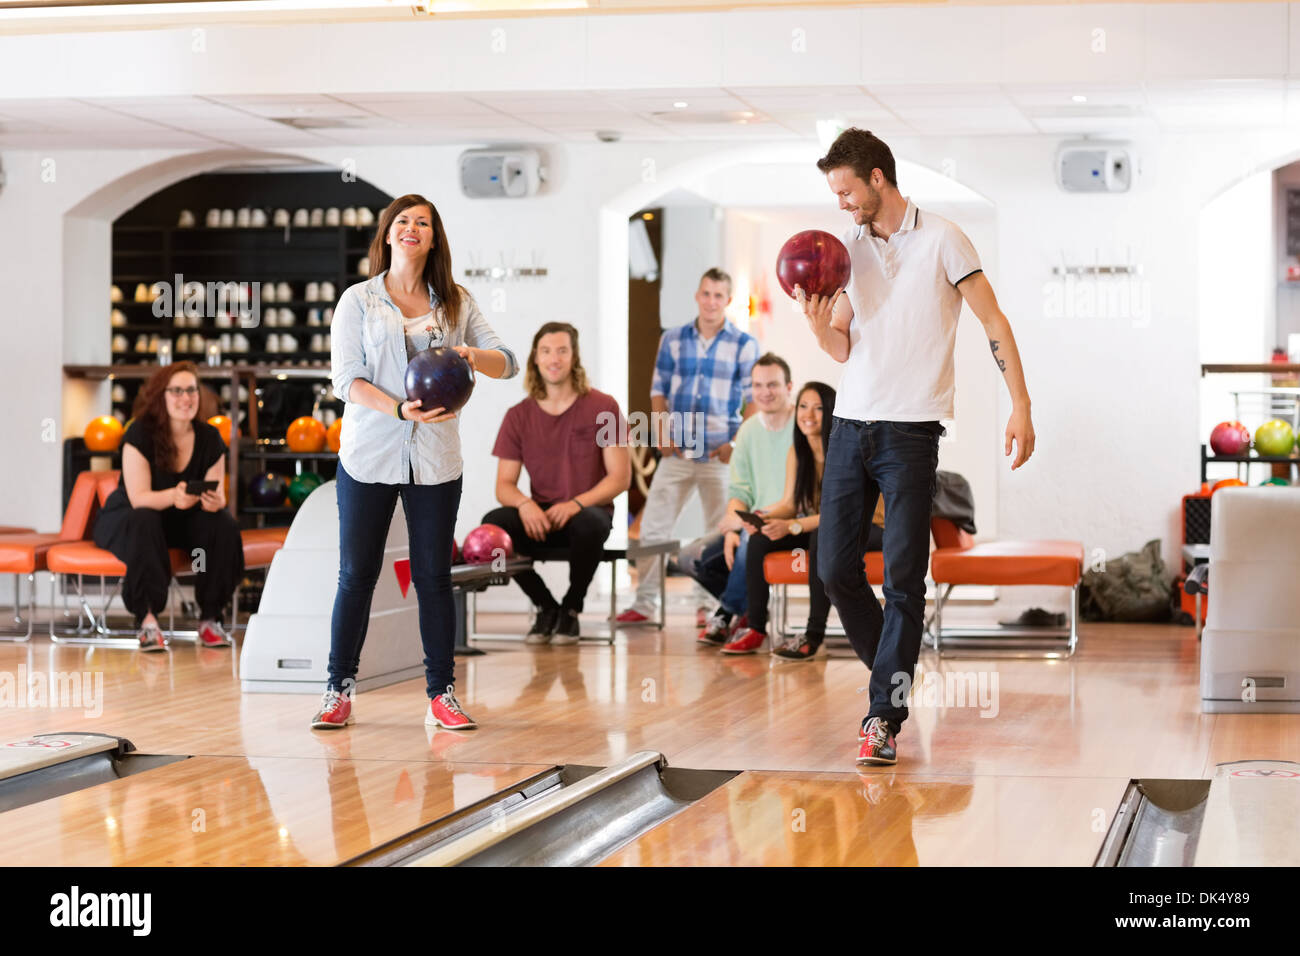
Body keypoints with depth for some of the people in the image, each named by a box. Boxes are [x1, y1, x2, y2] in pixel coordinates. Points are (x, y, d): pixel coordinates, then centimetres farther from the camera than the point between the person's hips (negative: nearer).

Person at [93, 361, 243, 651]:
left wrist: (214, 501, -34)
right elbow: (139, 498, -25)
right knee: (144, 523, -39)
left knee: (224, 525, -25)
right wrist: (173, 497, -46)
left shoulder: (209, 438, -6)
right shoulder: (140, 434, -19)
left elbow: (218, 496, -7)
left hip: (182, 519, 4)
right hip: (126, 518, -4)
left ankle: (210, 618, -16)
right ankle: (147, 620, -36)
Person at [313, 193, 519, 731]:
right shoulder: (358, 300, 4)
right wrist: (400, 410, -22)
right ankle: (339, 692, 11)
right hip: (369, 454, -1)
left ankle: (441, 695, 10)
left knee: (434, 575, 4)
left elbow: (508, 362, 7)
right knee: (356, 574, 2)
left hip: (435, 459, 1)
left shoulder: (456, 304, 10)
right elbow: (346, 378, -6)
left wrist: (474, 355, -16)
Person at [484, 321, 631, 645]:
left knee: (588, 525, -39)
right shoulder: (519, 416, 6)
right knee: (494, 523, -29)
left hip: (587, 511, -3)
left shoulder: (603, 407, -1)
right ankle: (545, 606, -6)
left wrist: (577, 504, -21)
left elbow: (620, 478, -4)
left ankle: (571, 609, -9)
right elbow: (504, 484, 4)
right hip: (540, 517, 3)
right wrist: (524, 504, -20)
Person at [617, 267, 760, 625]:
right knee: (652, 527, 0)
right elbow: (659, 390, 13)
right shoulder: (673, 340, 10)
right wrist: (662, 433, 0)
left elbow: (754, 399, 1)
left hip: (720, 454, -2)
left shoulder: (744, 345, 2)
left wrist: (737, 444, -8)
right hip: (677, 452, 2)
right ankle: (644, 603, 6)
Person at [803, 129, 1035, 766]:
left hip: (911, 431, -6)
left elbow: (993, 322, -3)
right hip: (851, 425, 6)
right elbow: (844, 349, 15)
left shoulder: (940, 240, -3)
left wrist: (1020, 407, -11)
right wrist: (819, 325, -8)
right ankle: (895, 675, 25)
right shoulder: (847, 247, 13)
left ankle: (885, 718, -4)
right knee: (835, 568, 5)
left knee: (903, 577, -6)